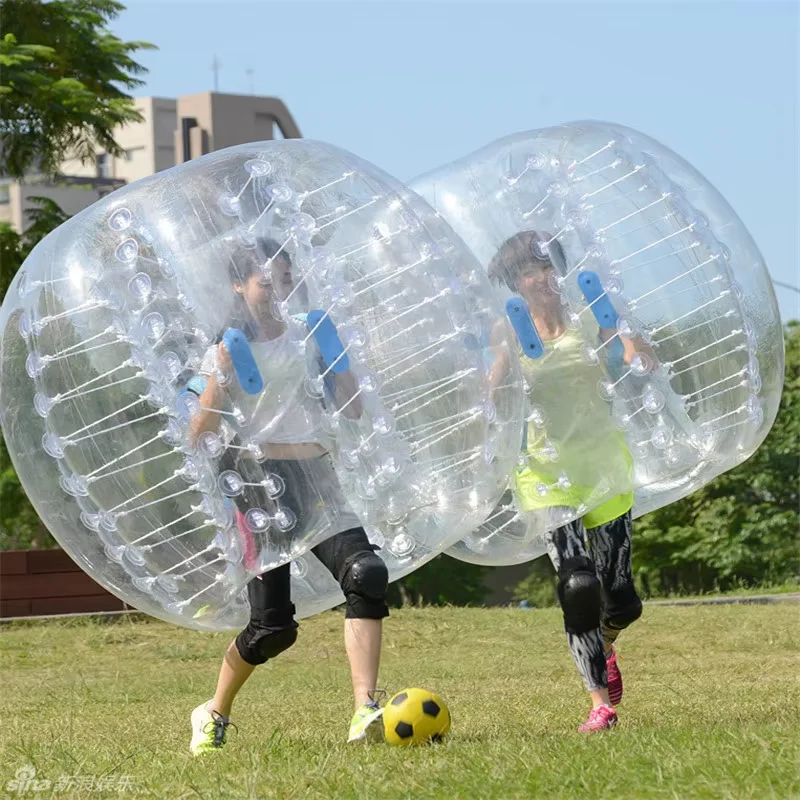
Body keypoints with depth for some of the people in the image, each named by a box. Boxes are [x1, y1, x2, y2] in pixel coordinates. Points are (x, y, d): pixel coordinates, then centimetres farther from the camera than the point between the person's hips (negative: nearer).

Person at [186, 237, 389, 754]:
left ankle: (366, 712, -28)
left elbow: (352, 408, 13)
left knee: (366, 574, -23)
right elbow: (200, 434, -5)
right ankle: (214, 715, 19)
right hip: (260, 478, -4)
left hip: (315, 475, 4)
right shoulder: (228, 350, 4)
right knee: (273, 625, -7)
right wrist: (224, 370, -13)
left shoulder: (307, 337, 15)